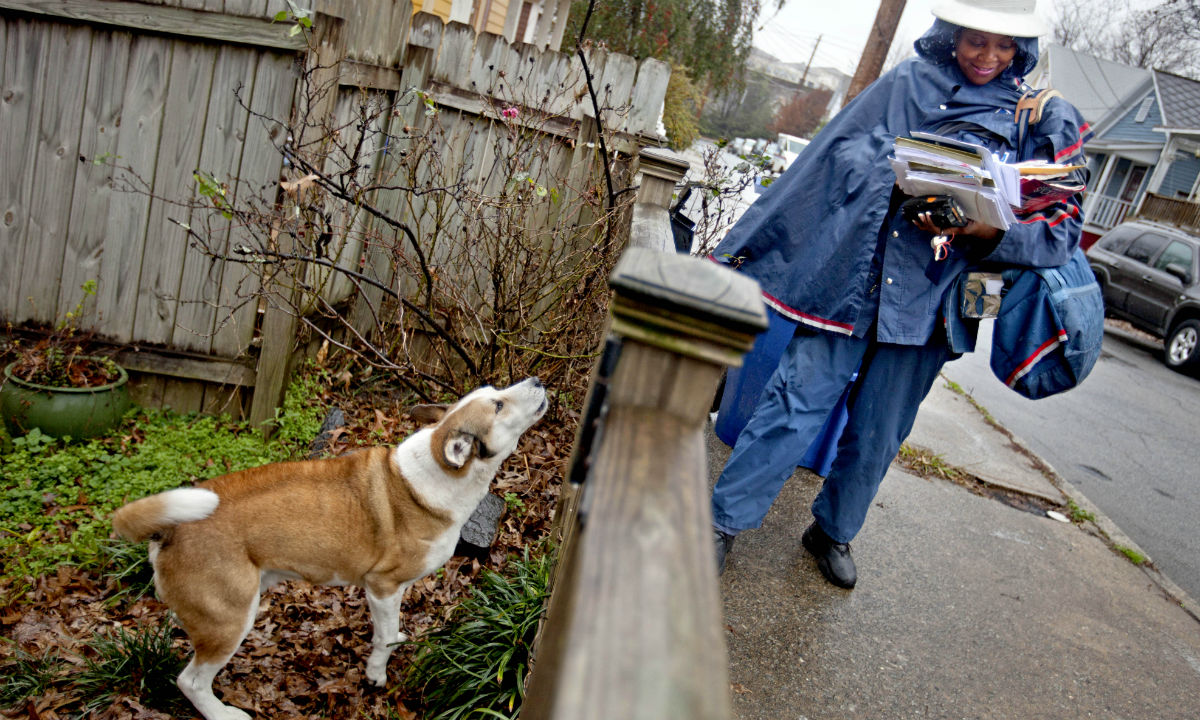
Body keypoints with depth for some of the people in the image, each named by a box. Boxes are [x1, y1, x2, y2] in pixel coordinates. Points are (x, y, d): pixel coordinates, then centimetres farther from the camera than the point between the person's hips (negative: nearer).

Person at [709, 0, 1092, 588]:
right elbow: (830, 159, 4)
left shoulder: (1046, 122, 6)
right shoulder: (905, 84, 4)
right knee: (798, 400, -4)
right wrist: (742, 247, 1)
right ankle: (725, 519, 9)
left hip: (926, 302, 2)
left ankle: (834, 532, 32)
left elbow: (1063, 227, 4)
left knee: (878, 434, 11)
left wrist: (989, 229, -17)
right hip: (850, 276, -1)